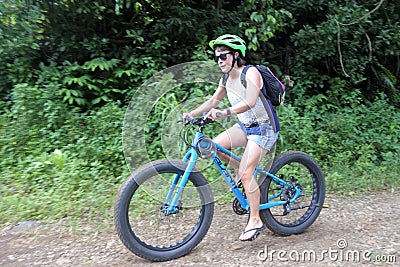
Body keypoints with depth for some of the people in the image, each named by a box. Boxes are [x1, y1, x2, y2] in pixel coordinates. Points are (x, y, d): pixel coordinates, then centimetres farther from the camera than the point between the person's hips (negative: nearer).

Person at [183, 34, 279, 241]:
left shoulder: (251, 73, -18)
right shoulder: (226, 79, 5)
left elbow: (250, 102, -33)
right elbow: (213, 101, 14)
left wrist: (223, 113, -43)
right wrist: (191, 114, 1)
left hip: (263, 127, -7)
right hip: (244, 126, 8)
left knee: (246, 173, -15)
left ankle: (255, 220, 0)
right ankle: (239, 168, 14)